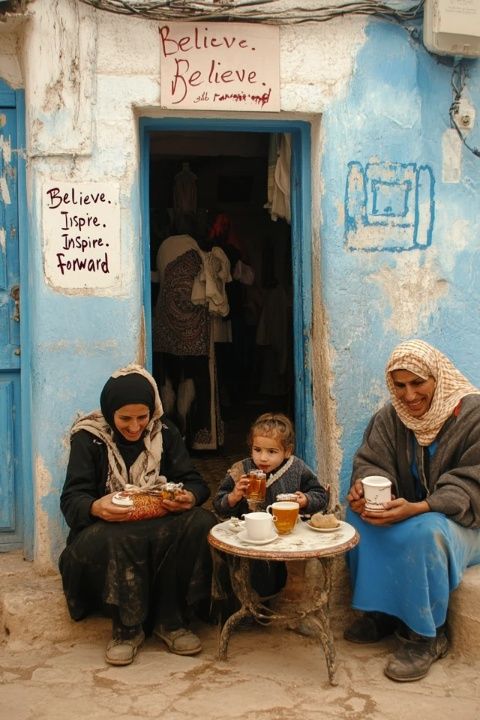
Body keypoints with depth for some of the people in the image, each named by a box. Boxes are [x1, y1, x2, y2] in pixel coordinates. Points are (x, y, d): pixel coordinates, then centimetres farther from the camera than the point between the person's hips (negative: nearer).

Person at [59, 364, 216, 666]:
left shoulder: (165, 433, 6)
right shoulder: (88, 438, -1)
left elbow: (195, 482, 2)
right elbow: (72, 498, -9)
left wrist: (189, 497, -24)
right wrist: (96, 507, -34)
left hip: (161, 524, 3)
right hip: (109, 526, -2)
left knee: (202, 522, -29)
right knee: (116, 540, -39)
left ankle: (171, 621, -14)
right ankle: (127, 629, -14)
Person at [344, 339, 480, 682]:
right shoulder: (390, 417, -1)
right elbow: (372, 463, -5)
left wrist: (417, 509, -39)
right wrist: (363, 488, -31)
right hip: (408, 512, 6)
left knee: (421, 532, -36)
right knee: (359, 516, -21)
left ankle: (426, 635, -17)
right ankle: (382, 613, -6)